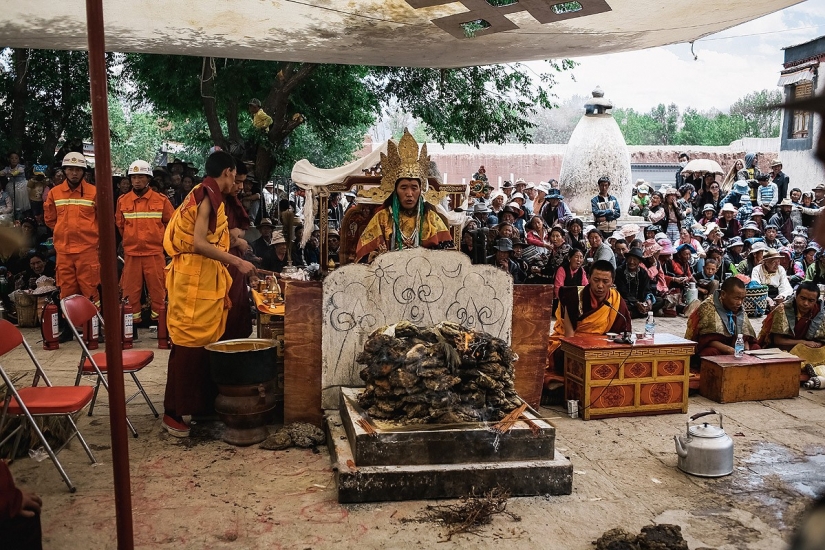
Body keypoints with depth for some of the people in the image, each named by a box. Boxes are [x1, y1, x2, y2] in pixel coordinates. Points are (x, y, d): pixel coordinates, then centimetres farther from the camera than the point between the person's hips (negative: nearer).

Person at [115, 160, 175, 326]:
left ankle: (158, 317, 12)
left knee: (157, 287, 2)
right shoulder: (123, 200, 4)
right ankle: (132, 319, 16)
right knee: (131, 289, 7)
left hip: (155, 252, -2)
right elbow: (119, 224, 19)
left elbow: (171, 222, 9)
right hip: (131, 253, 2)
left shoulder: (161, 199, -1)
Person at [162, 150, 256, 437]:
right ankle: (173, 412, 2)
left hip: (207, 280, 10)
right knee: (188, 346, -6)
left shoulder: (209, 196, 16)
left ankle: (202, 403, 22)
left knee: (206, 342, 13)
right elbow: (199, 243, -23)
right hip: (194, 280, -10)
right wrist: (237, 261, -22)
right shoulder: (207, 196, -14)